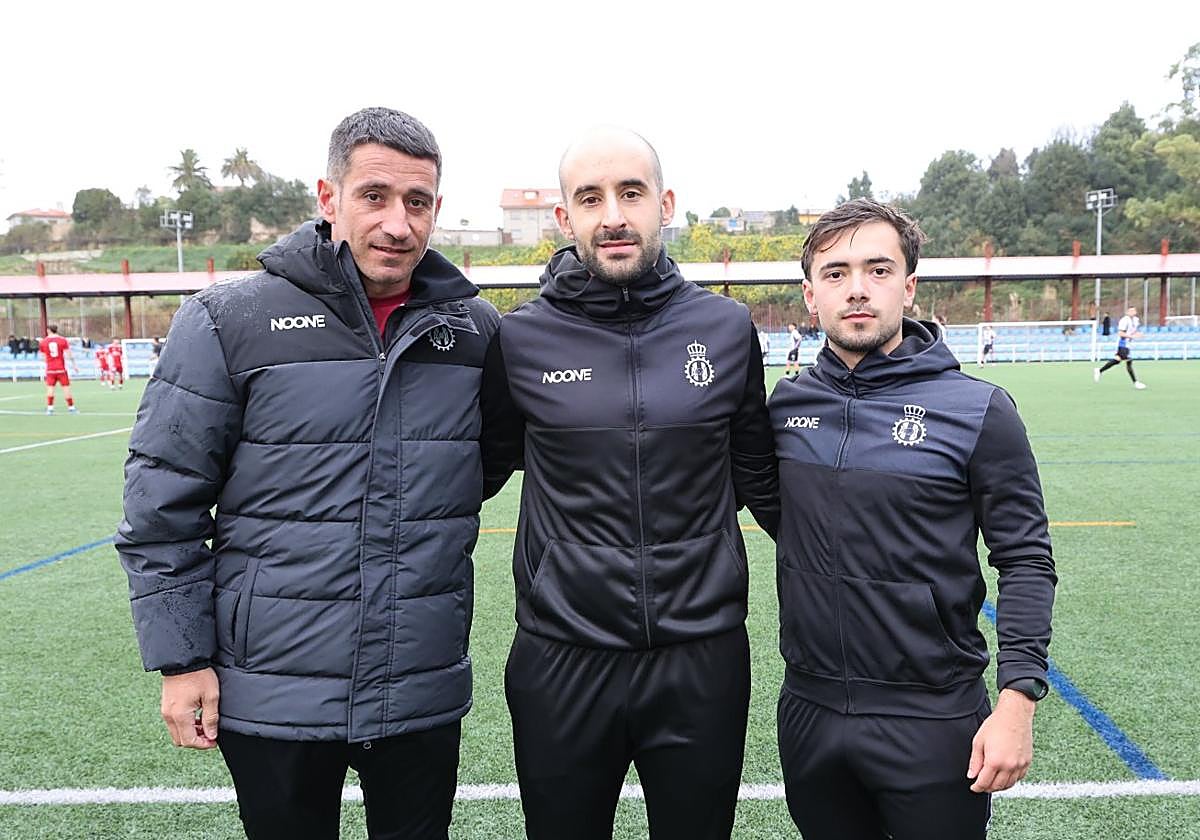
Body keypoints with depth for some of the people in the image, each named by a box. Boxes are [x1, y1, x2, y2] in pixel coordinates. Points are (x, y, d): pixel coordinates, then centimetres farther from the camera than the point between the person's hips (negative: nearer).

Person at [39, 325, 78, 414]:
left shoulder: (42, 342, 3)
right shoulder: (62, 340, -4)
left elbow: (43, 356, 11)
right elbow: (69, 354, -6)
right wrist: (74, 365, 1)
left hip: (50, 369, 2)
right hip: (61, 368, -2)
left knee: (50, 387, 5)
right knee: (66, 387, 2)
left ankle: (50, 408, 1)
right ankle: (71, 407, 4)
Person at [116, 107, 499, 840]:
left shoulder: (477, 329, -1)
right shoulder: (228, 321, -9)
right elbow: (163, 504, -5)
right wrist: (180, 658, -5)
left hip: (424, 692, 3)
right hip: (274, 695, -2)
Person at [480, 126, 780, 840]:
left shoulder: (727, 329, -1)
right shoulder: (520, 339, -4)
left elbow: (760, 479, 10)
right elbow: (482, 471, 8)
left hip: (704, 660, 1)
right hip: (561, 664, 0)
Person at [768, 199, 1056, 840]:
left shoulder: (977, 410, -9)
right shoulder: (785, 403, 0)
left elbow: (1025, 562, -7)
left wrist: (1017, 702, -13)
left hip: (933, 716, -3)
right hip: (809, 709, 4)